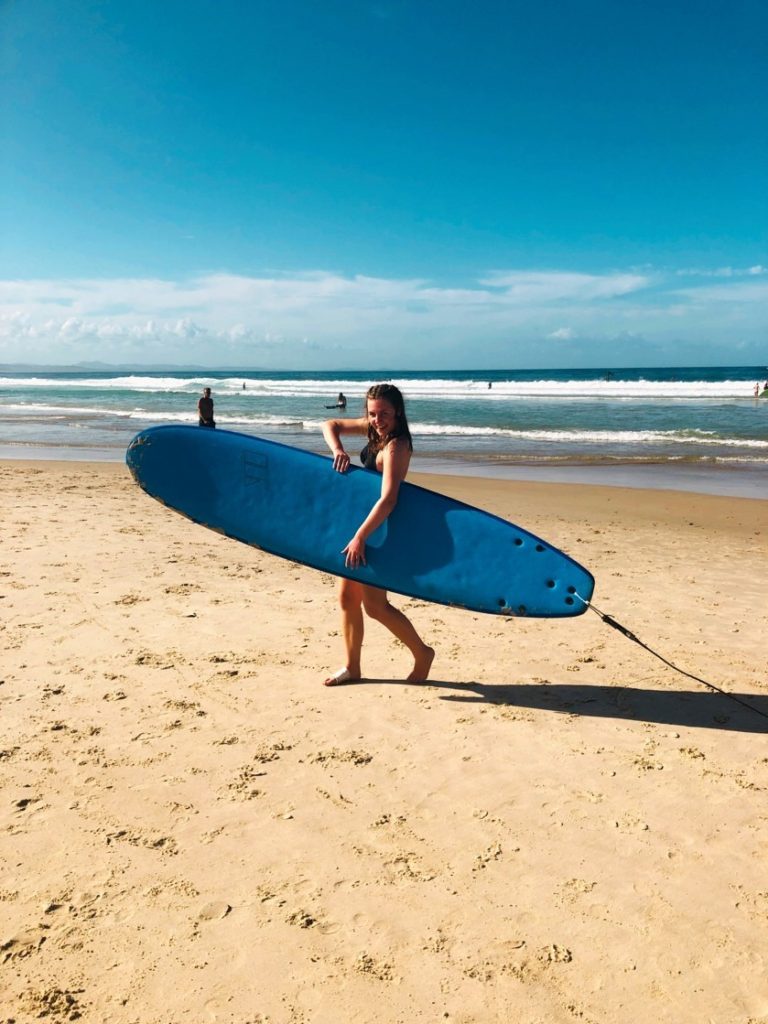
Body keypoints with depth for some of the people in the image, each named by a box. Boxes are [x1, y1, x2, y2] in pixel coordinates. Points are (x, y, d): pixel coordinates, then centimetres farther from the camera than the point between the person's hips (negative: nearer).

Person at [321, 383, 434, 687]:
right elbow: (330, 425, 11)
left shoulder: (396, 445, -22)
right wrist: (337, 451, -10)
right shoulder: (374, 429, 3)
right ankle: (352, 667, 24)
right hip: (360, 522, 9)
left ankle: (422, 654, 14)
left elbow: (388, 499, -32)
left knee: (374, 605, -5)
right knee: (347, 597, 11)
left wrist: (360, 537, -36)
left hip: (378, 528, -9)